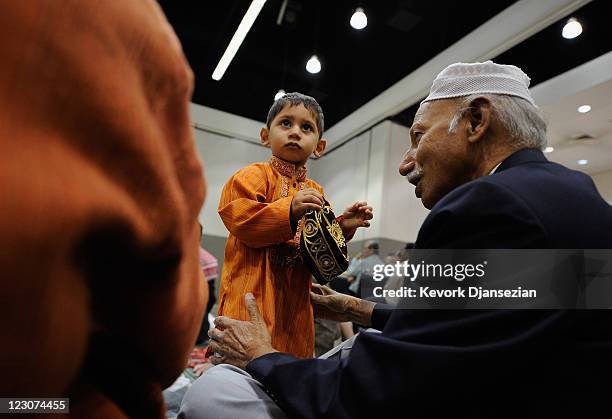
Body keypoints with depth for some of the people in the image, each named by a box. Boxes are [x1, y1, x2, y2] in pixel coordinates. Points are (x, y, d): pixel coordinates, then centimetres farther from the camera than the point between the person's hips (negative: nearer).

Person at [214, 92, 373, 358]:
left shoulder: (315, 191, 14)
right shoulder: (256, 175, -3)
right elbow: (239, 217, -19)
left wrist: (342, 227, 1)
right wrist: (289, 210, -26)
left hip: (295, 296, 6)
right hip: (255, 292, -5)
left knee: (294, 352, 13)